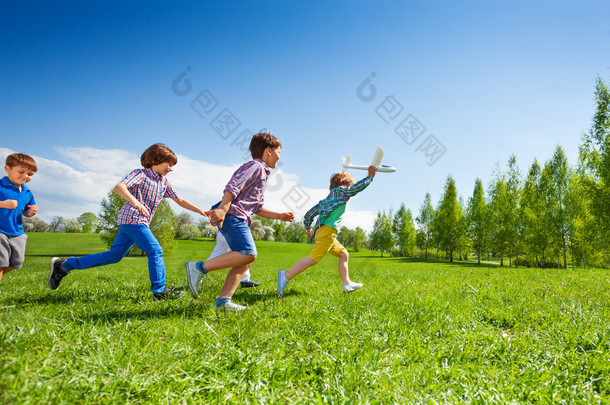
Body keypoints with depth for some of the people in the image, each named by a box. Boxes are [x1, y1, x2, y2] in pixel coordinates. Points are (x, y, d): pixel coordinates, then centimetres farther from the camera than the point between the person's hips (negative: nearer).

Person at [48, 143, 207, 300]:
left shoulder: (164, 182, 17)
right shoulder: (140, 174, -5)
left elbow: (179, 200, 19)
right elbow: (119, 187, -20)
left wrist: (200, 211, 12)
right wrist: (135, 202, -38)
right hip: (133, 219, -9)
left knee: (113, 256, 12)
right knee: (155, 251, -13)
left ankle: (63, 265, 22)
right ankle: (159, 291, -10)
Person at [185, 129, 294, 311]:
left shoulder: (262, 174, 29)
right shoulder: (255, 166, -2)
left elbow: (258, 208, 31)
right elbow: (233, 186, -19)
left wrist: (279, 216, 27)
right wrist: (223, 208, -31)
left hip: (239, 219, 10)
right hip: (232, 215, -10)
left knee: (245, 261, 4)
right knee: (248, 254, -21)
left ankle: (223, 300, 0)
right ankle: (199, 268, -20)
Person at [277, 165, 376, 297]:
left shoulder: (326, 199, 28)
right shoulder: (339, 190, 8)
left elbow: (309, 214, 27)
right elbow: (358, 187, 4)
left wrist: (308, 227, 36)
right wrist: (370, 176, 16)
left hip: (321, 231, 10)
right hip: (328, 229, -10)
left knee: (344, 254, 16)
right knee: (314, 258, -17)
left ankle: (347, 284, 13)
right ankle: (286, 276, -21)